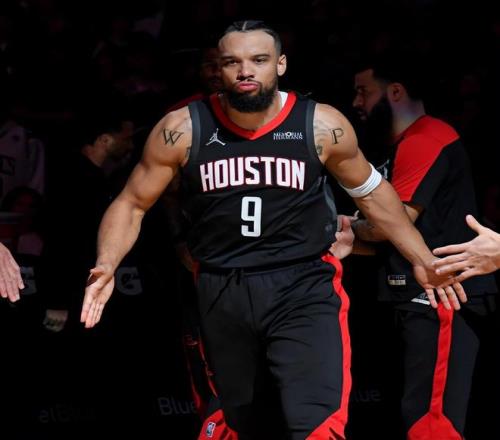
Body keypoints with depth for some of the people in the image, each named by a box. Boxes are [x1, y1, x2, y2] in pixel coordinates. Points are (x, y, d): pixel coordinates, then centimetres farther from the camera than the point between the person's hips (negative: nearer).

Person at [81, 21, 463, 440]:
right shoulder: (183, 130, -8)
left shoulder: (322, 126, -7)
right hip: (222, 291, 2)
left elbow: (371, 191, 10)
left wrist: (422, 260, 10)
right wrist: (106, 266, -15)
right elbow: (132, 203, 2)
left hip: (305, 286, -2)